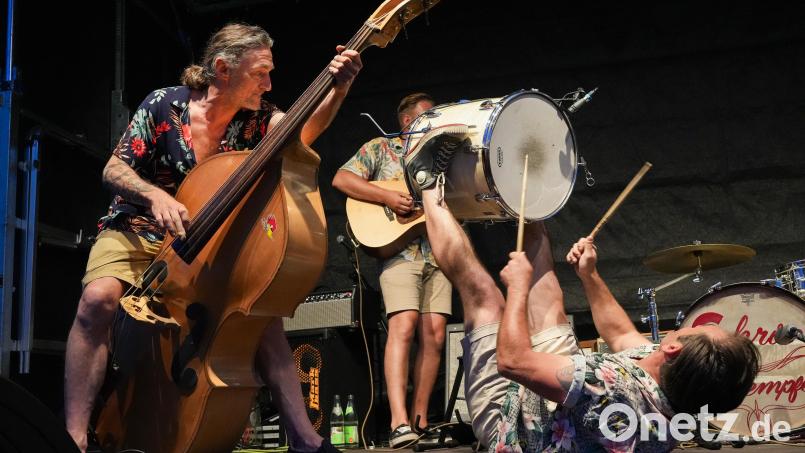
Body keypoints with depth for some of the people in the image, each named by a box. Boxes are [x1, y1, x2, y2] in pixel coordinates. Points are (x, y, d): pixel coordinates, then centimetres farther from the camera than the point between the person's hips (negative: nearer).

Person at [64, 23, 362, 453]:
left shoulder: (255, 116, -5)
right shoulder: (165, 104, -13)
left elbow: (304, 129, -23)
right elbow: (114, 168, -11)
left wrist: (338, 89, -42)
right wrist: (156, 195, -31)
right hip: (137, 230, -2)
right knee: (99, 298, -33)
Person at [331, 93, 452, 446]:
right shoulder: (380, 148, 10)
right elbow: (341, 179, -4)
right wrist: (387, 197, -13)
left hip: (438, 252, 5)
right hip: (399, 248, -5)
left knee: (434, 334, -3)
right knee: (404, 326, -20)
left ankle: (420, 421, 4)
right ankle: (399, 423, -24)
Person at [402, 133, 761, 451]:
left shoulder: (611, 392, -46)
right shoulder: (683, 398, -19)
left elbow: (512, 359, -42)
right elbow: (620, 333, 2)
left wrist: (519, 284, -27)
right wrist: (589, 275, 6)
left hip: (508, 415, -7)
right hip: (553, 400, 7)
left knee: (481, 290, -9)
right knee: (544, 287, 7)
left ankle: (430, 184, 12)